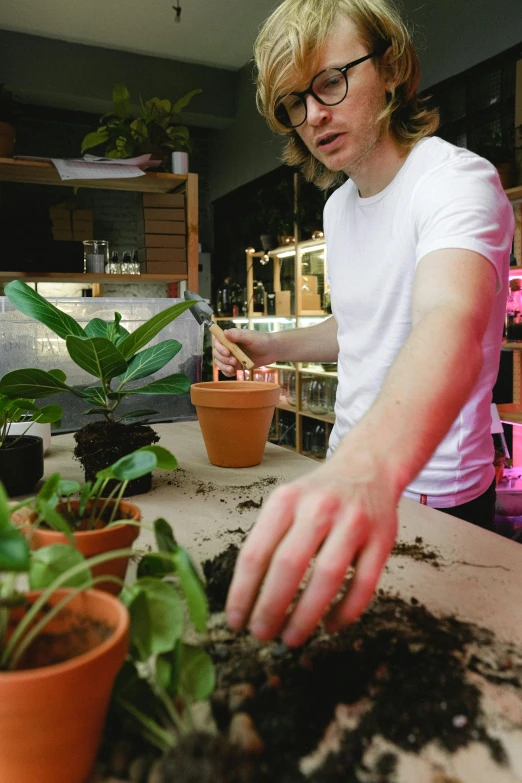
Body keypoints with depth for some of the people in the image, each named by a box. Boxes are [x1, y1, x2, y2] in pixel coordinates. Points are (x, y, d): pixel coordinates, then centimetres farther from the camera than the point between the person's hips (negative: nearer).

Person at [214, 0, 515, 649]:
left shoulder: (455, 179, -19)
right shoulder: (337, 205, 7)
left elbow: (452, 323, -41)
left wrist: (370, 464, -59)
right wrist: (271, 348, 5)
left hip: (431, 492, -7)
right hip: (350, 473, 8)